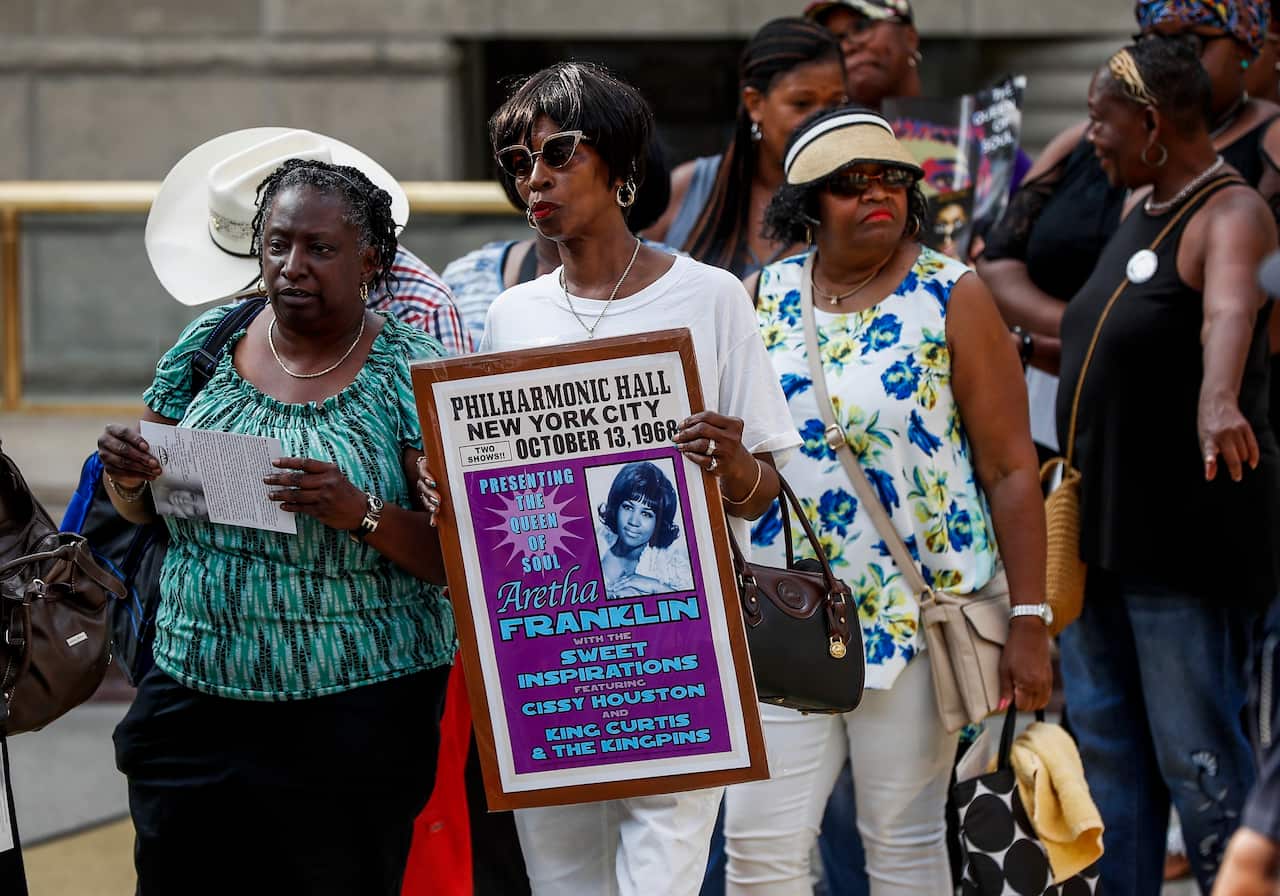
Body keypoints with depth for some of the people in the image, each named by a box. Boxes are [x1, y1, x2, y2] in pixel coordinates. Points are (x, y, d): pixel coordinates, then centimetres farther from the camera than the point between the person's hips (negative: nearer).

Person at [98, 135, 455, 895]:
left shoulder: (410, 374, -5)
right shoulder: (209, 344, 7)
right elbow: (141, 509, 17)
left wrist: (363, 514, -25)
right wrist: (129, 478, -6)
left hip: (355, 724, -3)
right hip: (193, 709, 4)